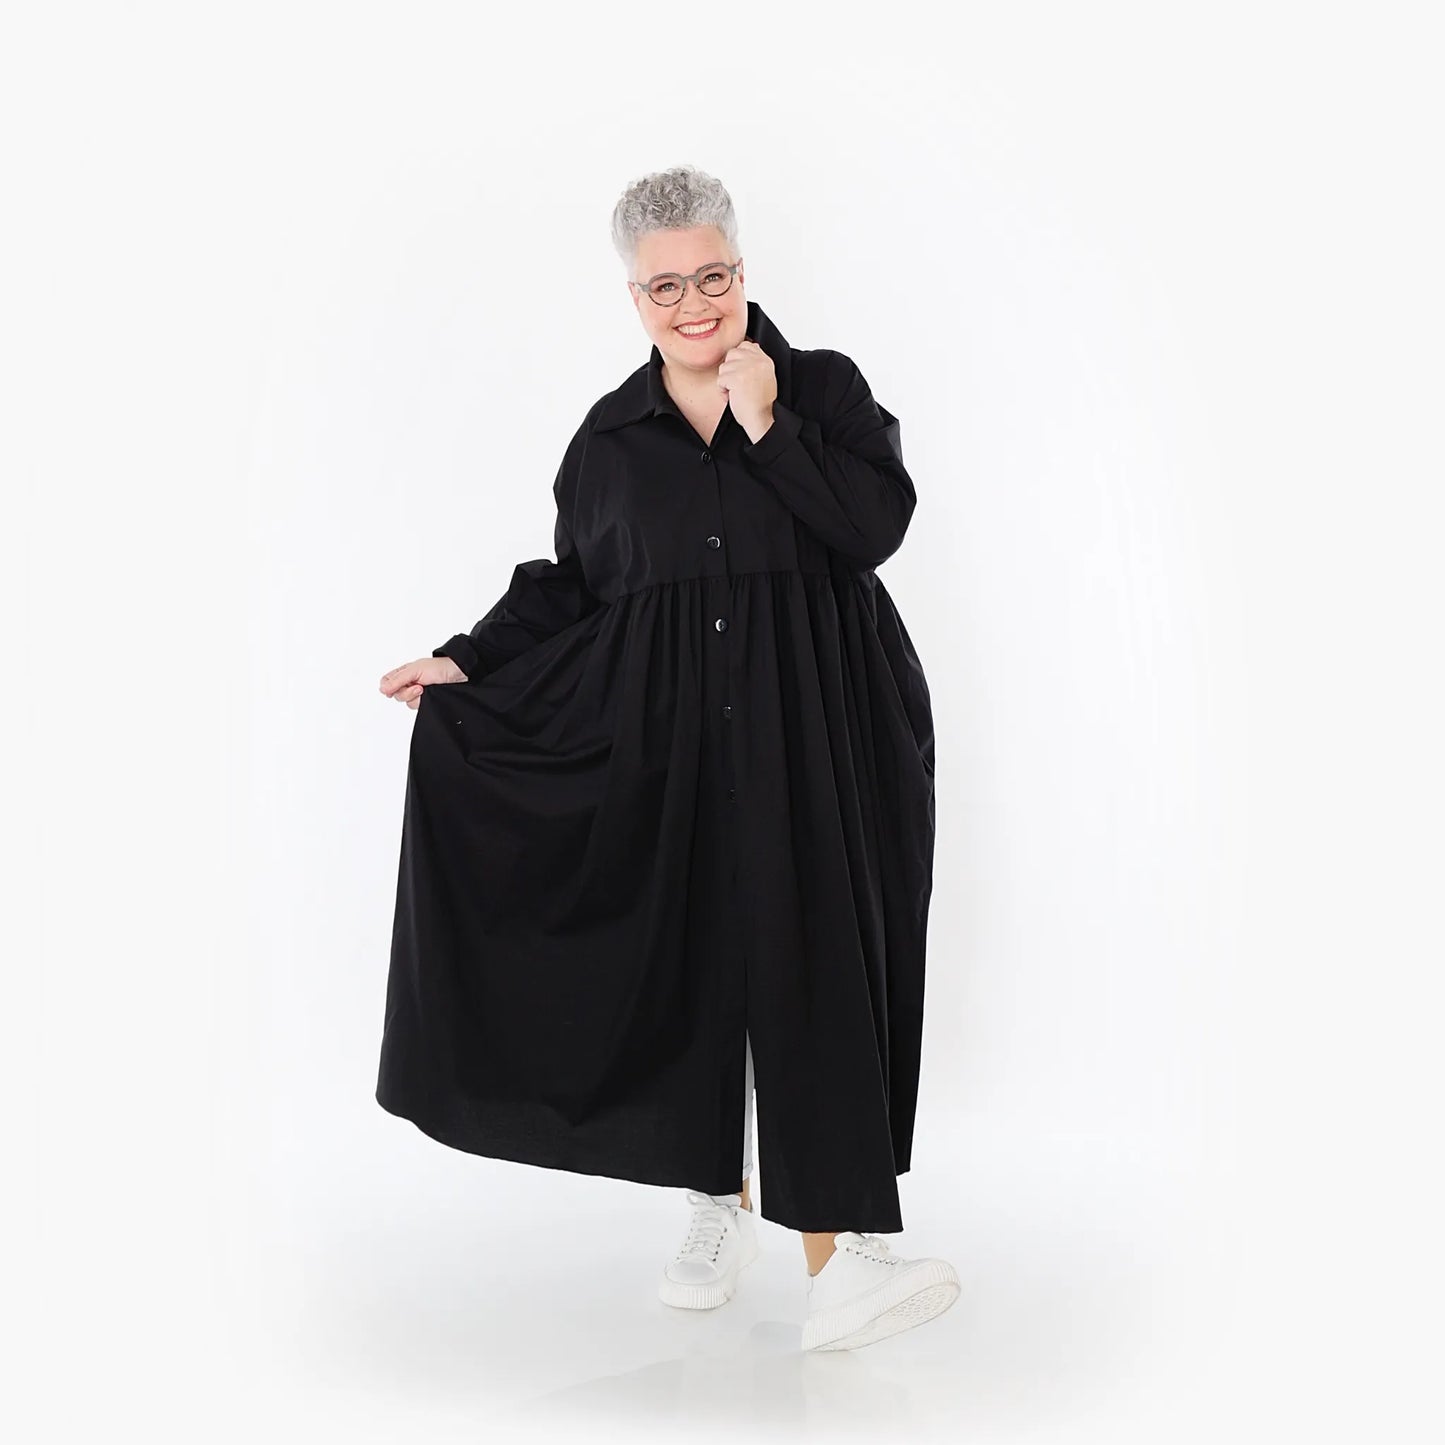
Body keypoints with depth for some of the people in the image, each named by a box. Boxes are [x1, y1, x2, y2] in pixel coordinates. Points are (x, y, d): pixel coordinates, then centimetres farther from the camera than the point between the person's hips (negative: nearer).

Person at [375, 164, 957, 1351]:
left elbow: (878, 525, -10)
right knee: (690, 965, 8)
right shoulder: (611, 435, 9)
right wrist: (468, 662, 5)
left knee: (809, 966, -6)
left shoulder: (824, 387, 3)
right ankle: (719, 1209, 28)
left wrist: (767, 426, -12)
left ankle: (837, 1255, -1)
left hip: (810, 738, -2)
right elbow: (570, 588, 13)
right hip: (671, 742, 3)